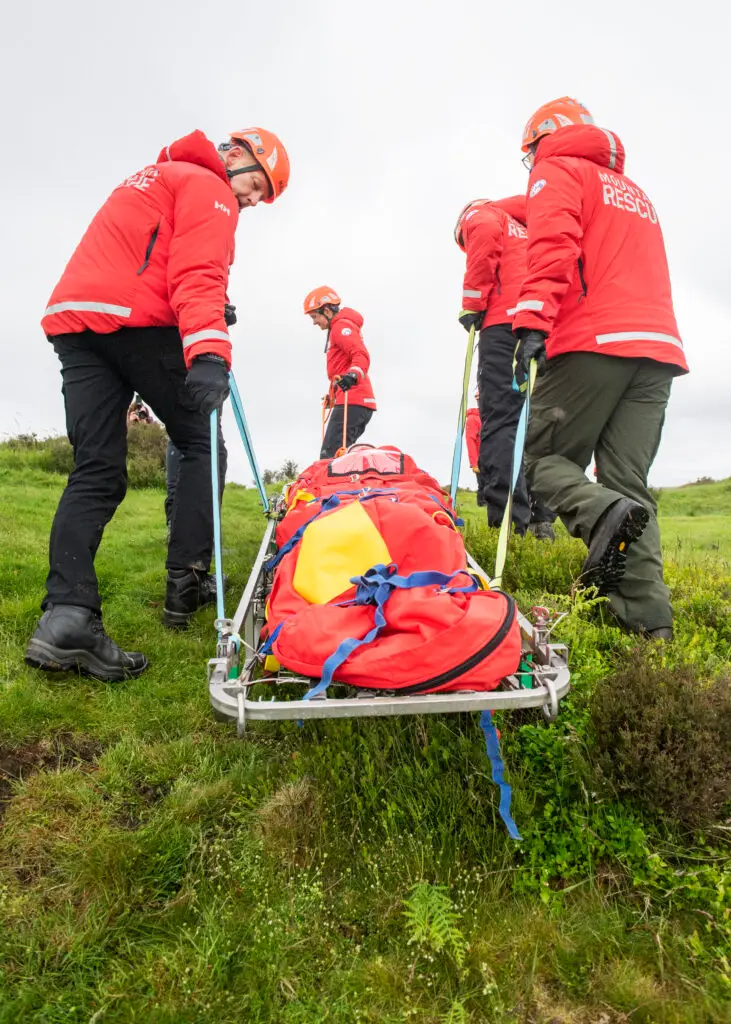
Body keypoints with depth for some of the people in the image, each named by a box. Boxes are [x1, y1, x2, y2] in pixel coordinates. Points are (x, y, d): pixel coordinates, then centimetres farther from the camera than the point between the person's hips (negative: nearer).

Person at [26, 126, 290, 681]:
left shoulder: (153, 178, 34)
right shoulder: (210, 188, 4)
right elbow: (198, 276, -16)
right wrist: (208, 352, -29)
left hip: (70, 318, 8)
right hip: (138, 322, -8)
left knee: (96, 469, -2)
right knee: (201, 444, 6)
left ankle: (66, 616, -15)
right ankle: (186, 583, 1)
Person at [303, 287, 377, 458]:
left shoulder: (341, 326, -3)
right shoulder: (339, 328, 28)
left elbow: (361, 355, -18)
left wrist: (353, 375, -37)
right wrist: (333, 396, 41)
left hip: (352, 403, -11)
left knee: (330, 456, -18)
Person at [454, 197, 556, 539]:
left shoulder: (480, 214, 17)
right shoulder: (530, 228, 36)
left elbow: (486, 235, -8)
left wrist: (472, 303, -5)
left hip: (507, 322, -7)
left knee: (500, 421, -13)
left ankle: (508, 523, -22)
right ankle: (542, 521, 3)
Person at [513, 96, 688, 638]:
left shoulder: (557, 172, 13)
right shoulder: (634, 190, 36)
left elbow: (553, 247, -8)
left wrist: (533, 322, -19)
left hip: (593, 342, -6)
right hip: (658, 348, 7)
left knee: (543, 455, 3)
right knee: (629, 483, 1)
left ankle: (603, 514, -27)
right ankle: (651, 622, -9)